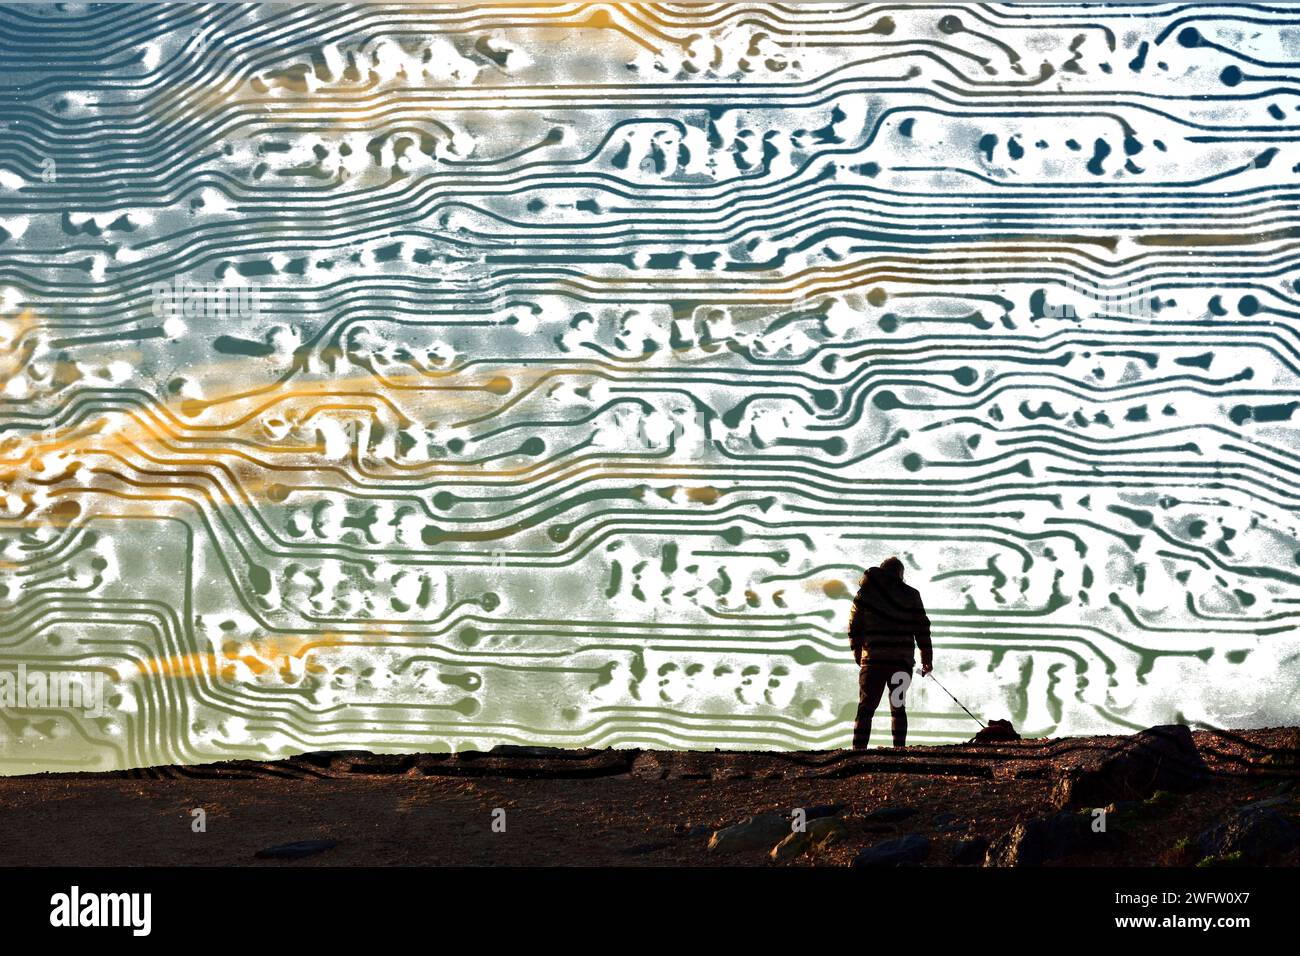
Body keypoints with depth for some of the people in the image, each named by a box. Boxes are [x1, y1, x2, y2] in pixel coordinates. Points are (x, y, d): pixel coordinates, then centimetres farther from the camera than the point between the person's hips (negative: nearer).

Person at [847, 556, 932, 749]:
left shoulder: (865, 593, 6)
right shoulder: (911, 595, 5)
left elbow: (854, 628, 8)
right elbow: (922, 629, 4)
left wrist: (858, 655, 18)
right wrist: (927, 659, 10)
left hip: (873, 660, 0)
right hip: (902, 660, 0)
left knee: (866, 707, 1)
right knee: (898, 707, 11)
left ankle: (859, 748, -10)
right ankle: (899, 748, 5)